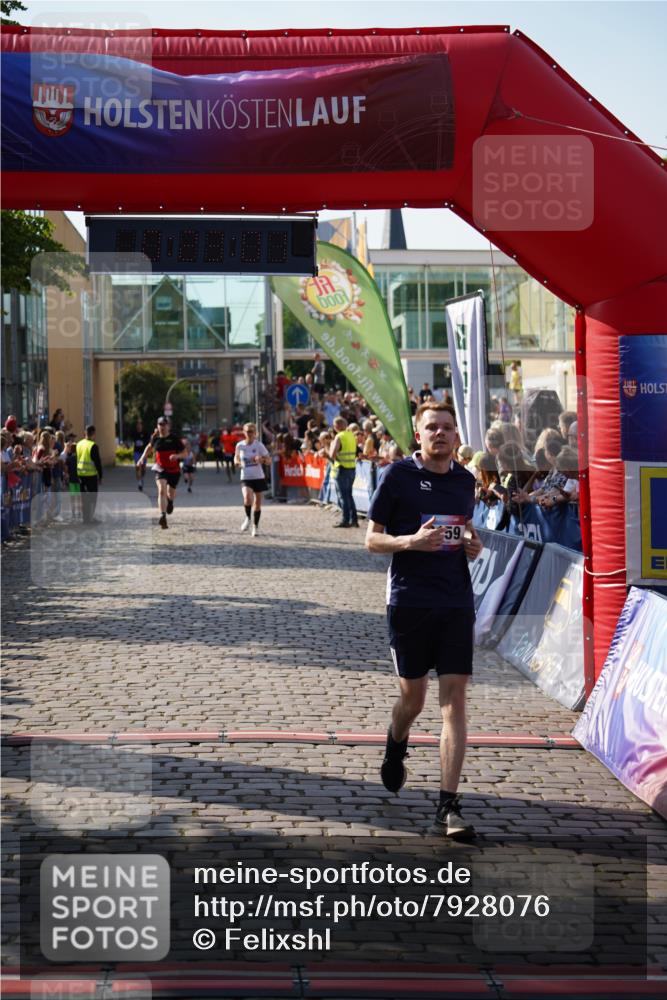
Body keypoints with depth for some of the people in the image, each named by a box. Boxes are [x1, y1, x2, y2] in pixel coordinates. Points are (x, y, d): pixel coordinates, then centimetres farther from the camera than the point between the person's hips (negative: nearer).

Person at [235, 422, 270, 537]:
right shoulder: (240, 445, 0)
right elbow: (236, 457, 20)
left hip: (258, 477, 0)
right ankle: (247, 518, 2)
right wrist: (237, 462, -2)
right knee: (247, 498, -26)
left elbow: (268, 460, -5)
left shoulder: (259, 445, -5)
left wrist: (261, 459, -25)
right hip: (245, 478, 0)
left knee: (257, 503, 7)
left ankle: (255, 526, 25)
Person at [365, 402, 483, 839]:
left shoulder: (465, 480, 10)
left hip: (457, 602, 3)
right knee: (413, 697, 9)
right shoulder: (398, 475, -3)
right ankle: (396, 746, 45)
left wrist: (473, 546, 2)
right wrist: (412, 541, -20)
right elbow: (372, 539, -2)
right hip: (410, 601, -3)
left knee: (455, 700, -5)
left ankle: (449, 805, -4)